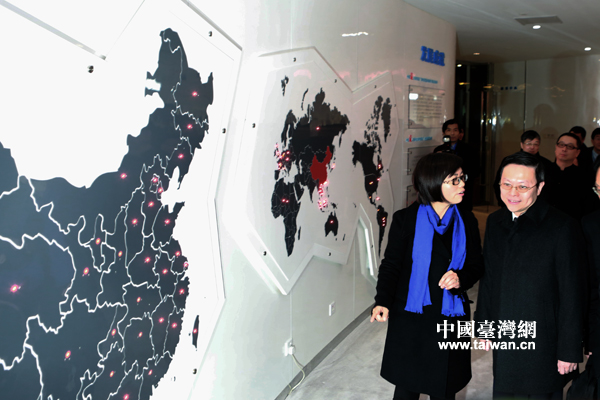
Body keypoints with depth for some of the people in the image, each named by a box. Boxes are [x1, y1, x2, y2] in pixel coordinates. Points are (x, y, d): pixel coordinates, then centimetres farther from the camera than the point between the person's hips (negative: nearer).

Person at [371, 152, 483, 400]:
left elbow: (476, 266, 7)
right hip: (410, 317, -2)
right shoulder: (405, 219, -7)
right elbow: (391, 265, -6)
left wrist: (461, 278, -15)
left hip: (451, 317, 2)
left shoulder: (466, 221, 2)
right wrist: (383, 302, -20)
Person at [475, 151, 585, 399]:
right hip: (503, 342, 5)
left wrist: (569, 351, -10)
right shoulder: (495, 222, 4)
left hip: (542, 348, -5)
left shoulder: (562, 227, -14)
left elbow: (572, 294, -12)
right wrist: (484, 327, 11)